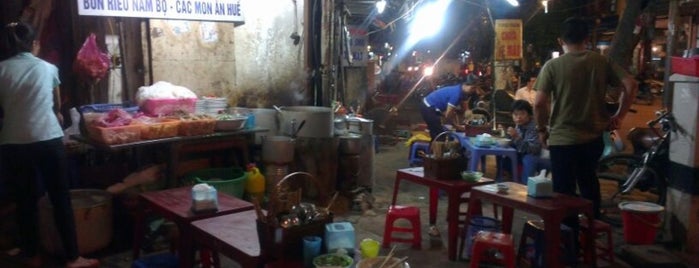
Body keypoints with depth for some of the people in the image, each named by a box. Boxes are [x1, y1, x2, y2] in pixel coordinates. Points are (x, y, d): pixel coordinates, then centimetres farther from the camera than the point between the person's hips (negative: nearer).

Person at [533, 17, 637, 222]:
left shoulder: (552, 66, -9)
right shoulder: (602, 62, 1)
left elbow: (539, 103, -14)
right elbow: (631, 85, -5)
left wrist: (542, 129, 1)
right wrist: (619, 116, 4)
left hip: (562, 138, -4)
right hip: (593, 136, 4)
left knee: (564, 190, 6)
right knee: (589, 182, 24)